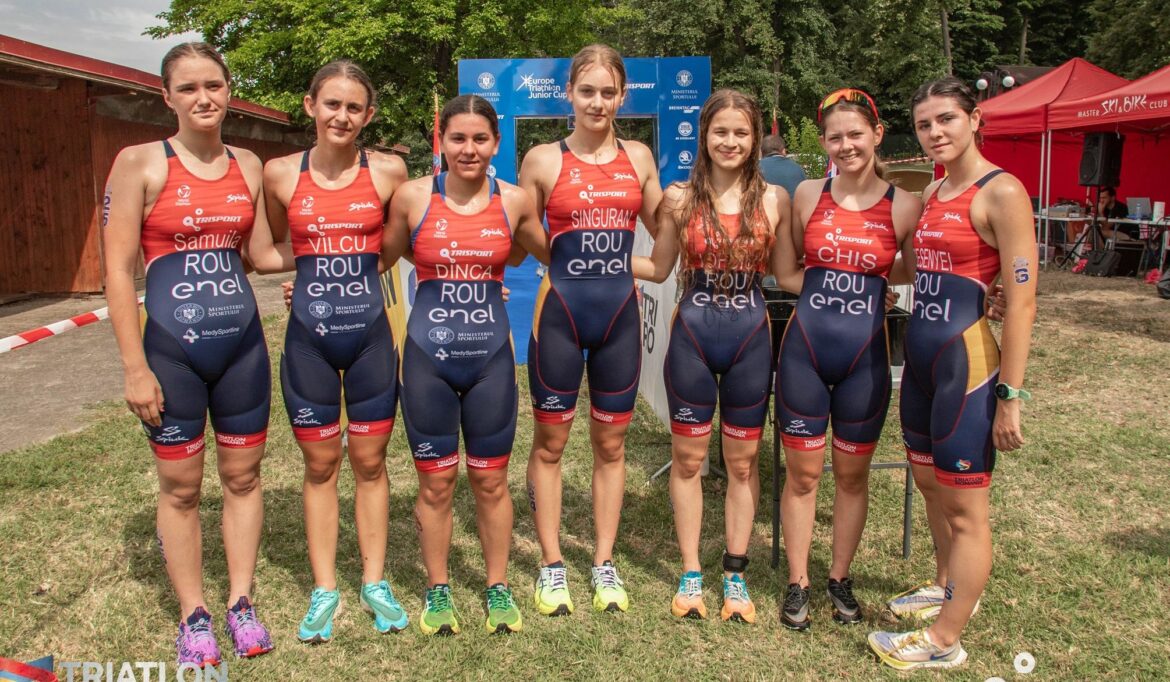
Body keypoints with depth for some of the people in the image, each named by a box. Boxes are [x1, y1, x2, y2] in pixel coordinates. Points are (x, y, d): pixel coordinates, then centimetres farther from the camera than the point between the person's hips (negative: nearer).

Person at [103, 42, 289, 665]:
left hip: (242, 341, 4)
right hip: (172, 346, -3)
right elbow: (118, 271, -8)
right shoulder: (140, 163, -6)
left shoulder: (249, 166, 6)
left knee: (243, 476, 11)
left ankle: (241, 602, 27)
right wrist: (135, 368, -11)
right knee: (180, 486, 8)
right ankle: (192, 614, 25)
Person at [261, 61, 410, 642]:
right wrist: (297, 276, 0)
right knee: (320, 464, 10)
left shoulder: (388, 172, -2)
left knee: (369, 461, 10)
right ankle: (324, 589, 25)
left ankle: (374, 583, 26)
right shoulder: (281, 174, 0)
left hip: (371, 332, 0)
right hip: (309, 337, 1)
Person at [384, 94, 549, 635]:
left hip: (491, 355, 1)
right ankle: (437, 590, 28)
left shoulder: (515, 201, 0)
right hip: (428, 353, 0)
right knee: (436, 481, 9)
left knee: (490, 480, 10)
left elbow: (553, 255, 18)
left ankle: (498, 588, 28)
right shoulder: (413, 196, -2)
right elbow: (380, 261, 11)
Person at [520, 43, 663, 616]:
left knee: (611, 442, 11)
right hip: (561, 307, -2)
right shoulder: (543, 160, 0)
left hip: (620, 310, 3)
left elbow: (662, 231, 19)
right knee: (550, 441, 6)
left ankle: (604, 563, 25)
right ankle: (551, 566, 22)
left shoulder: (638, 158, 8)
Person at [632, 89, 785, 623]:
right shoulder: (680, 199, 0)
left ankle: (735, 575, 26)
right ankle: (691, 575, 24)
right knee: (687, 459, 8)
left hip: (750, 337, 0)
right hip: (692, 335, 0)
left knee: (743, 462, 10)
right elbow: (658, 268, 7)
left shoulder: (774, 200, 1)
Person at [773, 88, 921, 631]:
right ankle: (797, 583, 24)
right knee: (802, 473, 9)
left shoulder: (905, 206, -2)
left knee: (853, 475, 13)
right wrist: (834, 289, -3)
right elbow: (787, 274, 7)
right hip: (805, 347, 1)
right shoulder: (808, 194, 1)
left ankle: (840, 579, 32)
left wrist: (873, 291, -12)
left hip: (866, 353, 0)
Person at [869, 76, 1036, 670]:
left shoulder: (1001, 192, -12)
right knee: (929, 483, 21)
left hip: (967, 357, -8)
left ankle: (944, 641, 16)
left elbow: (1022, 300, -16)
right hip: (921, 354, 9)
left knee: (964, 507, 3)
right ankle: (947, 587, 44)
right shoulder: (933, 193, 12)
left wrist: (1009, 395, -18)